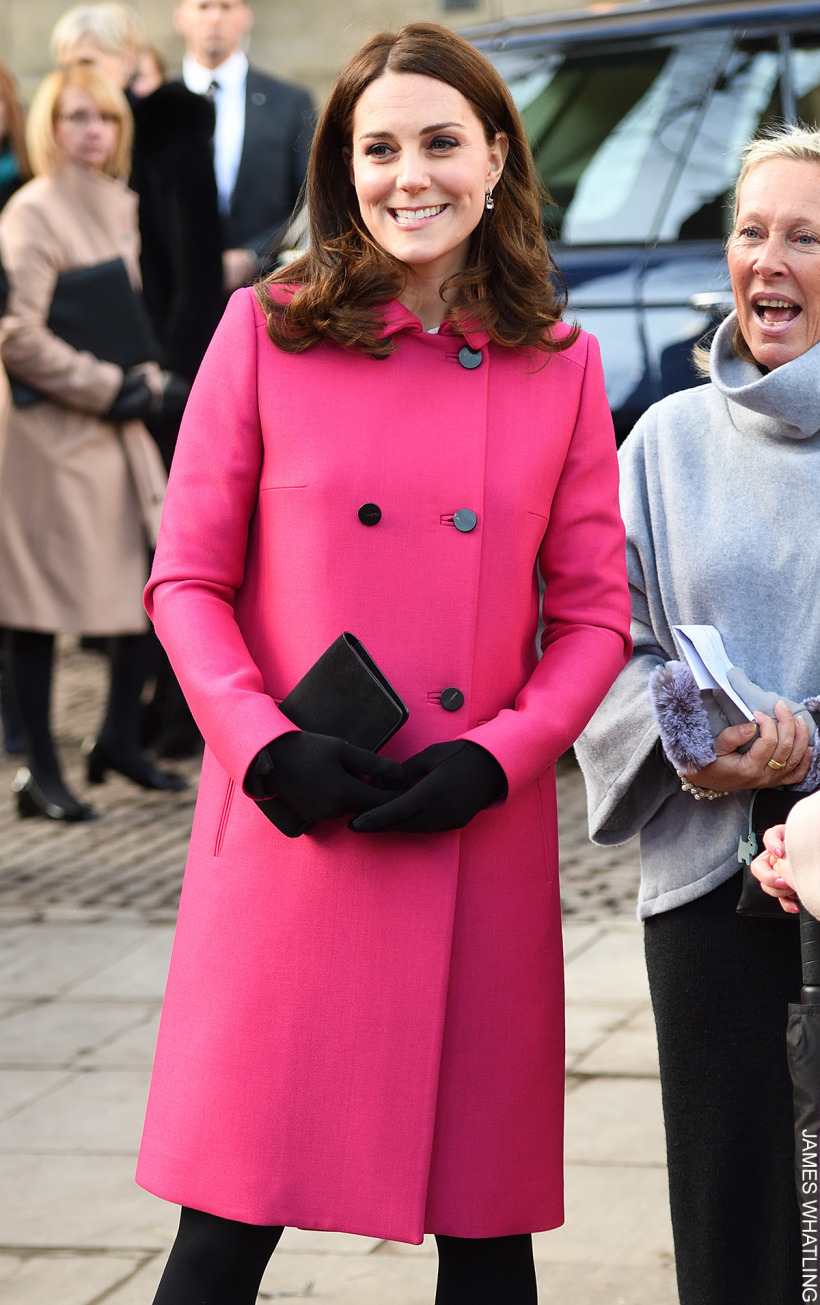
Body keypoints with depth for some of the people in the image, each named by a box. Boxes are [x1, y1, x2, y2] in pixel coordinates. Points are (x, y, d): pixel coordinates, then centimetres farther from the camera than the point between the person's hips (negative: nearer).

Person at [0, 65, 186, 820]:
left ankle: (120, 740, 22)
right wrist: (106, 389, -14)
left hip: (116, 420, 8)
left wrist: (144, 379, 6)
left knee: (148, 580, 7)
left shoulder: (120, 204, 12)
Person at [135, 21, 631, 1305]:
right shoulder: (267, 331, 3)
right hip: (288, 833, -2)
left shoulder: (562, 365, 7)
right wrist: (270, 747, -12)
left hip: (483, 845, 2)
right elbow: (186, 581, 3)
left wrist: (495, 758, -8)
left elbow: (597, 612, 8)